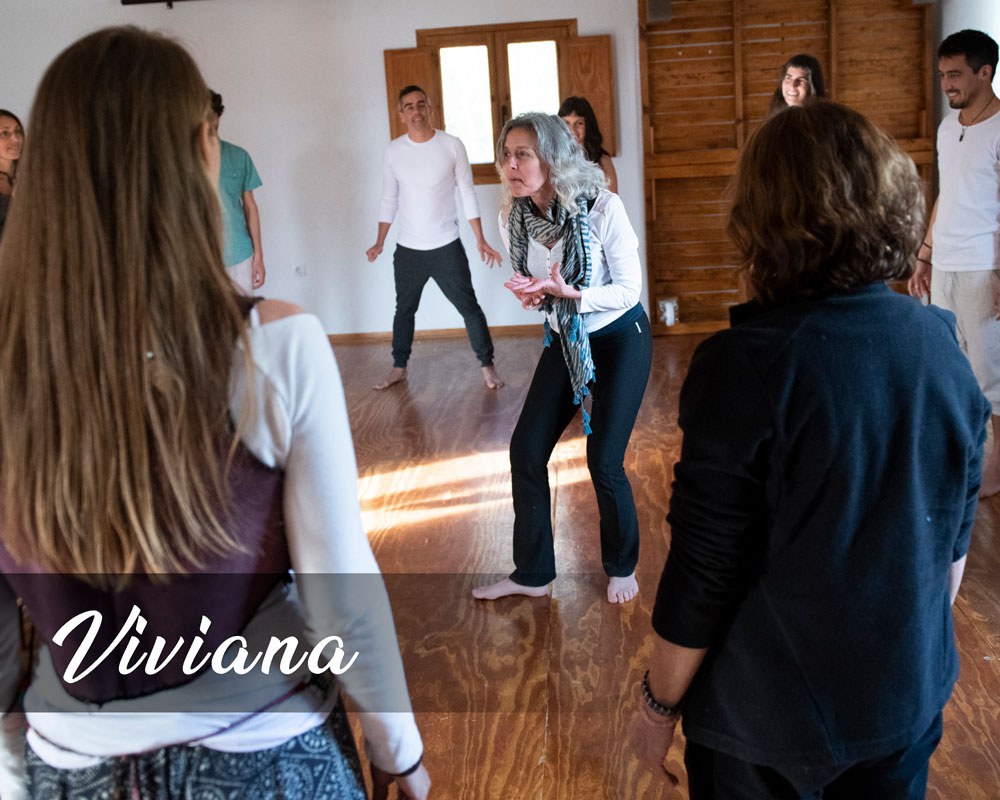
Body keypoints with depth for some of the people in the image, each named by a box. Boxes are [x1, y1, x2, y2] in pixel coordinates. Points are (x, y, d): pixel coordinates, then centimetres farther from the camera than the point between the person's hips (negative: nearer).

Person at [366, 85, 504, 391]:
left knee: (469, 307, 1)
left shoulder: (452, 145, -6)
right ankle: (399, 368, 28)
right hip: (407, 250, 2)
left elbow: (467, 193, -2)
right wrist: (379, 242, 1)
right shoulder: (394, 150, 0)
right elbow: (389, 199, 7)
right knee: (404, 310, 14)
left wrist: (480, 240, -7)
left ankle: (487, 365, 15)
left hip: (447, 247, -2)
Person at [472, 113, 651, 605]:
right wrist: (530, 294, -18)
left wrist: (567, 292, -33)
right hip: (564, 341, 5)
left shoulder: (602, 208, -23)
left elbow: (628, 290, -18)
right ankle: (532, 573, 17)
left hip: (619, 339, -5)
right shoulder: (512, 217, -8)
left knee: (603, 460, -6)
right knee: (526, 449, -1)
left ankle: (621, 567, 21)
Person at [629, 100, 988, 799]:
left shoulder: (744, 369, -26)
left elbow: (702, 582, -20)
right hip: (909, 694, 5)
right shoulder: (941, 346, -9)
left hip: (767, 719, -4)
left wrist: (659, 704, -4)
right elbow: (954, 537, 4)